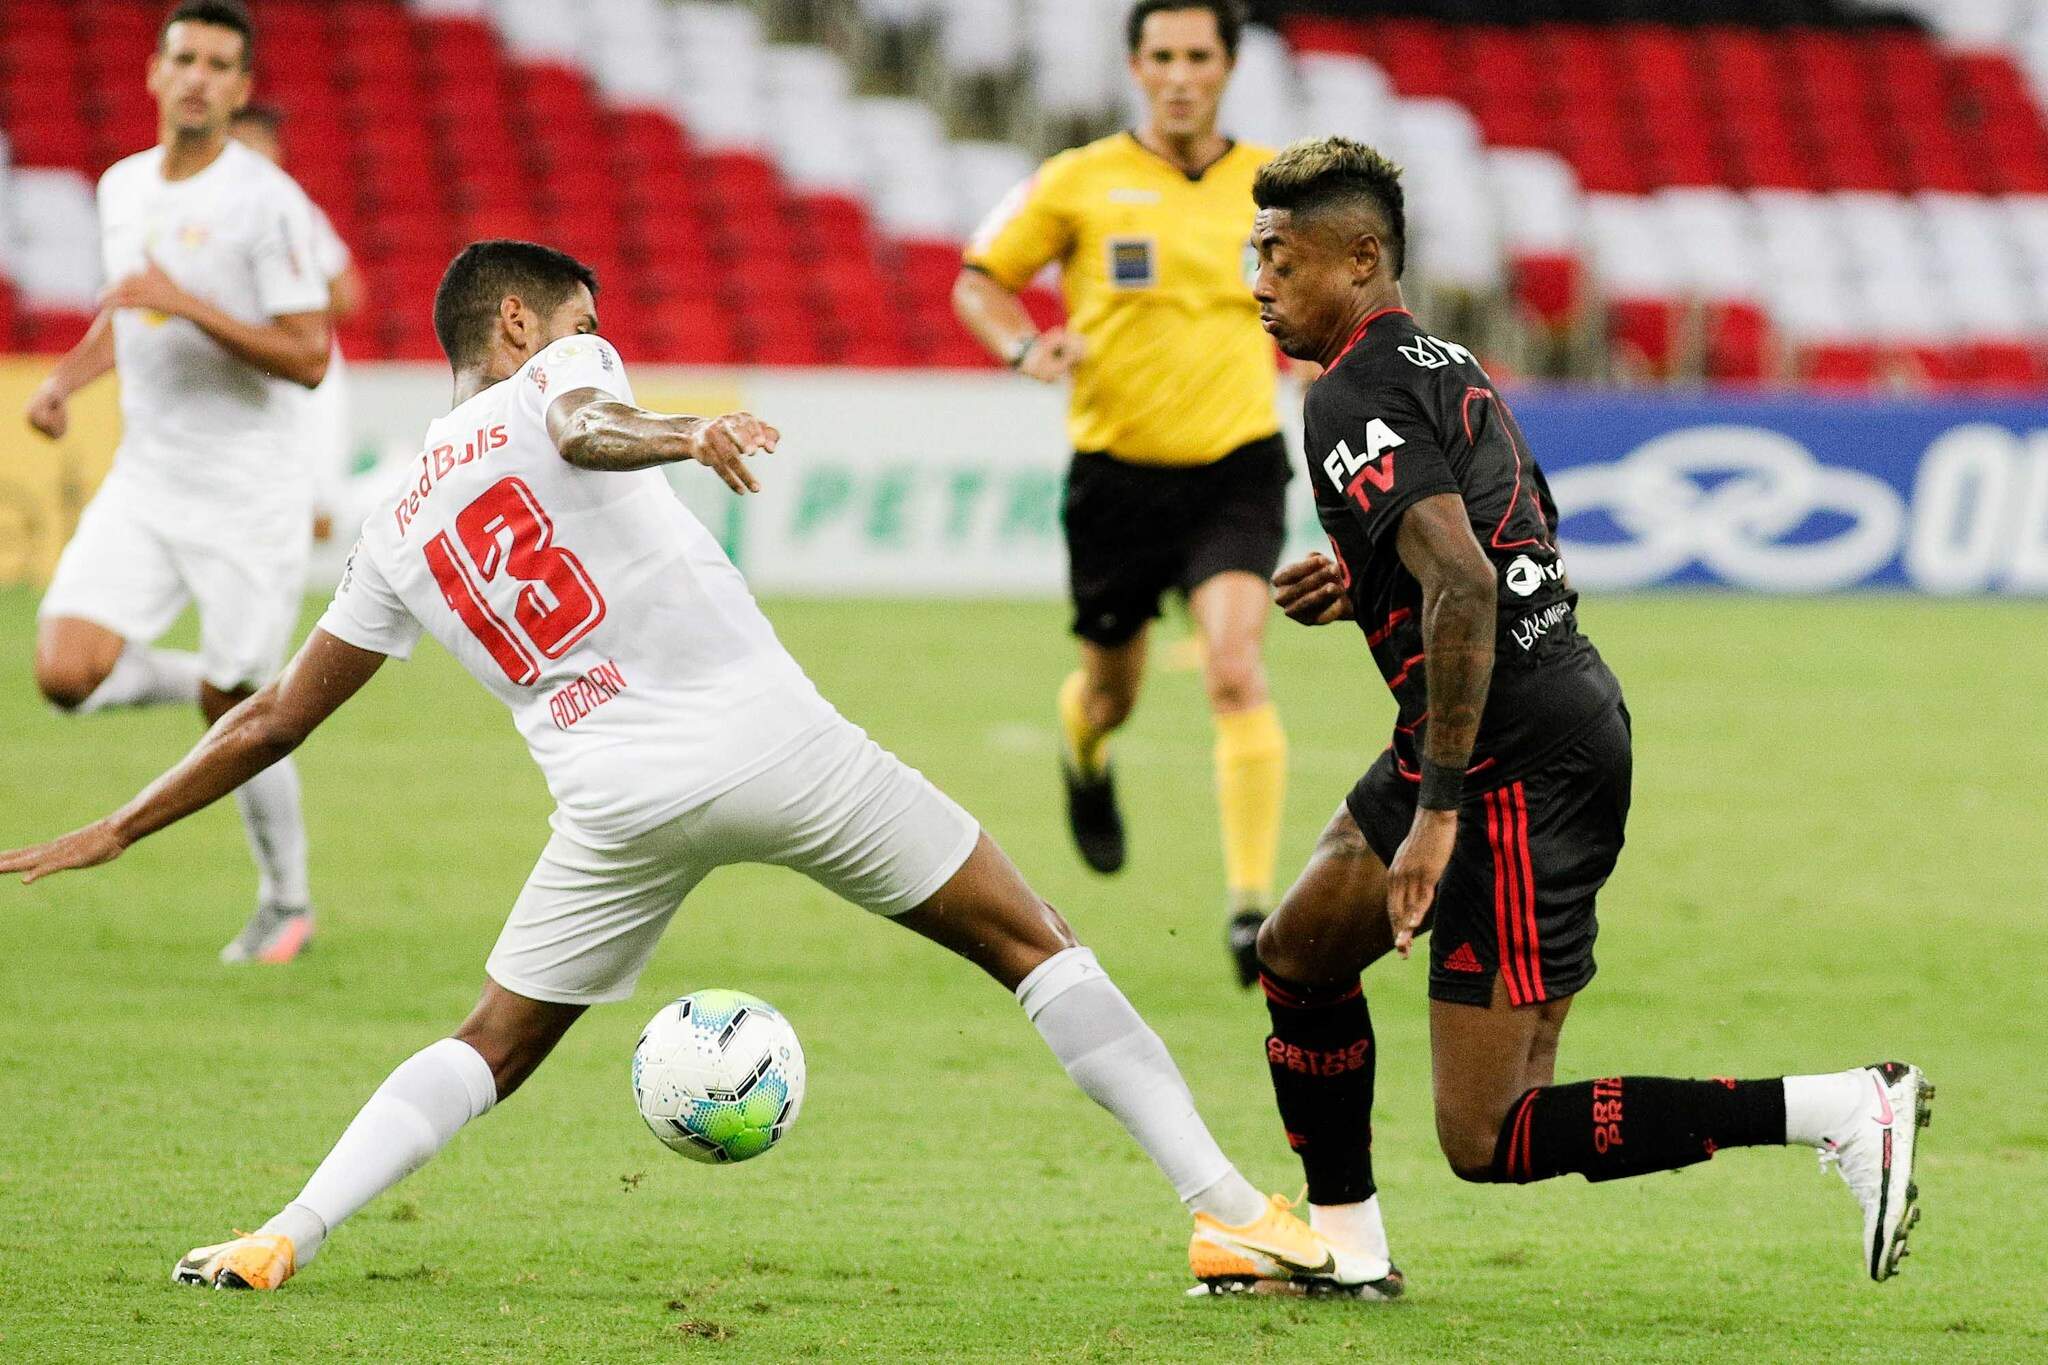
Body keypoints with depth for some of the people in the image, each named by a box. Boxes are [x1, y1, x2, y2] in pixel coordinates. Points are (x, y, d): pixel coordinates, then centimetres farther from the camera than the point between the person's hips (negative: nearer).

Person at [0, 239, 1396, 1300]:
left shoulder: (396, 527, 20)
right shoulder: (561, 374, 9)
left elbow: (273, 720, 23)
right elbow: (583, 428, -18)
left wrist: (112, 833, 32)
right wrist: (679, 435, -38)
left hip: (617, 800, 3)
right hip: (772, 737, -3)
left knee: (493, 1049, 20)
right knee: (1034, 944, 7)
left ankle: (283, 1238, 0)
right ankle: (1228, 1209, -1)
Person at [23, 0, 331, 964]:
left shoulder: (265, 201, -13)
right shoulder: (122, 188, 7)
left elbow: (308, 358, -17)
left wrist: (190, 305, -25)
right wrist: (63, 380, 7)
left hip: (246, 496, -5)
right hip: (143, 487, 5)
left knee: (232, 712, 0)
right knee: (66, 672, -12)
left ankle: (286, 904, 21)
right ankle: (209, 686, 19)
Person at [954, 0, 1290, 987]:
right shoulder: (1080, 183, -4)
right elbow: (979, 281, 6)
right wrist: (1025, 348, -12)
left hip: (1236, 469, 0)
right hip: (1117, 471, 1)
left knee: (1235, 669, -22)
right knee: (1112, 689, 15)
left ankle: (1251, 905, -20)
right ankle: (1084, 757, 55)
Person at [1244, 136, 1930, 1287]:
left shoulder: (1357, 398, -15)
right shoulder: (1444, 364, 16)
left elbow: (1463, 586, -28)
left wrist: (1437, 810, -27)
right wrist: (1367, 588, 20)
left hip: (1520, 760, -10)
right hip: (1568, 707, 10)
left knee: (1487, 1138, -10)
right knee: (1300, 951, 24)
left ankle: (1847, 1112, -15)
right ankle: (1343, 1237, 32)